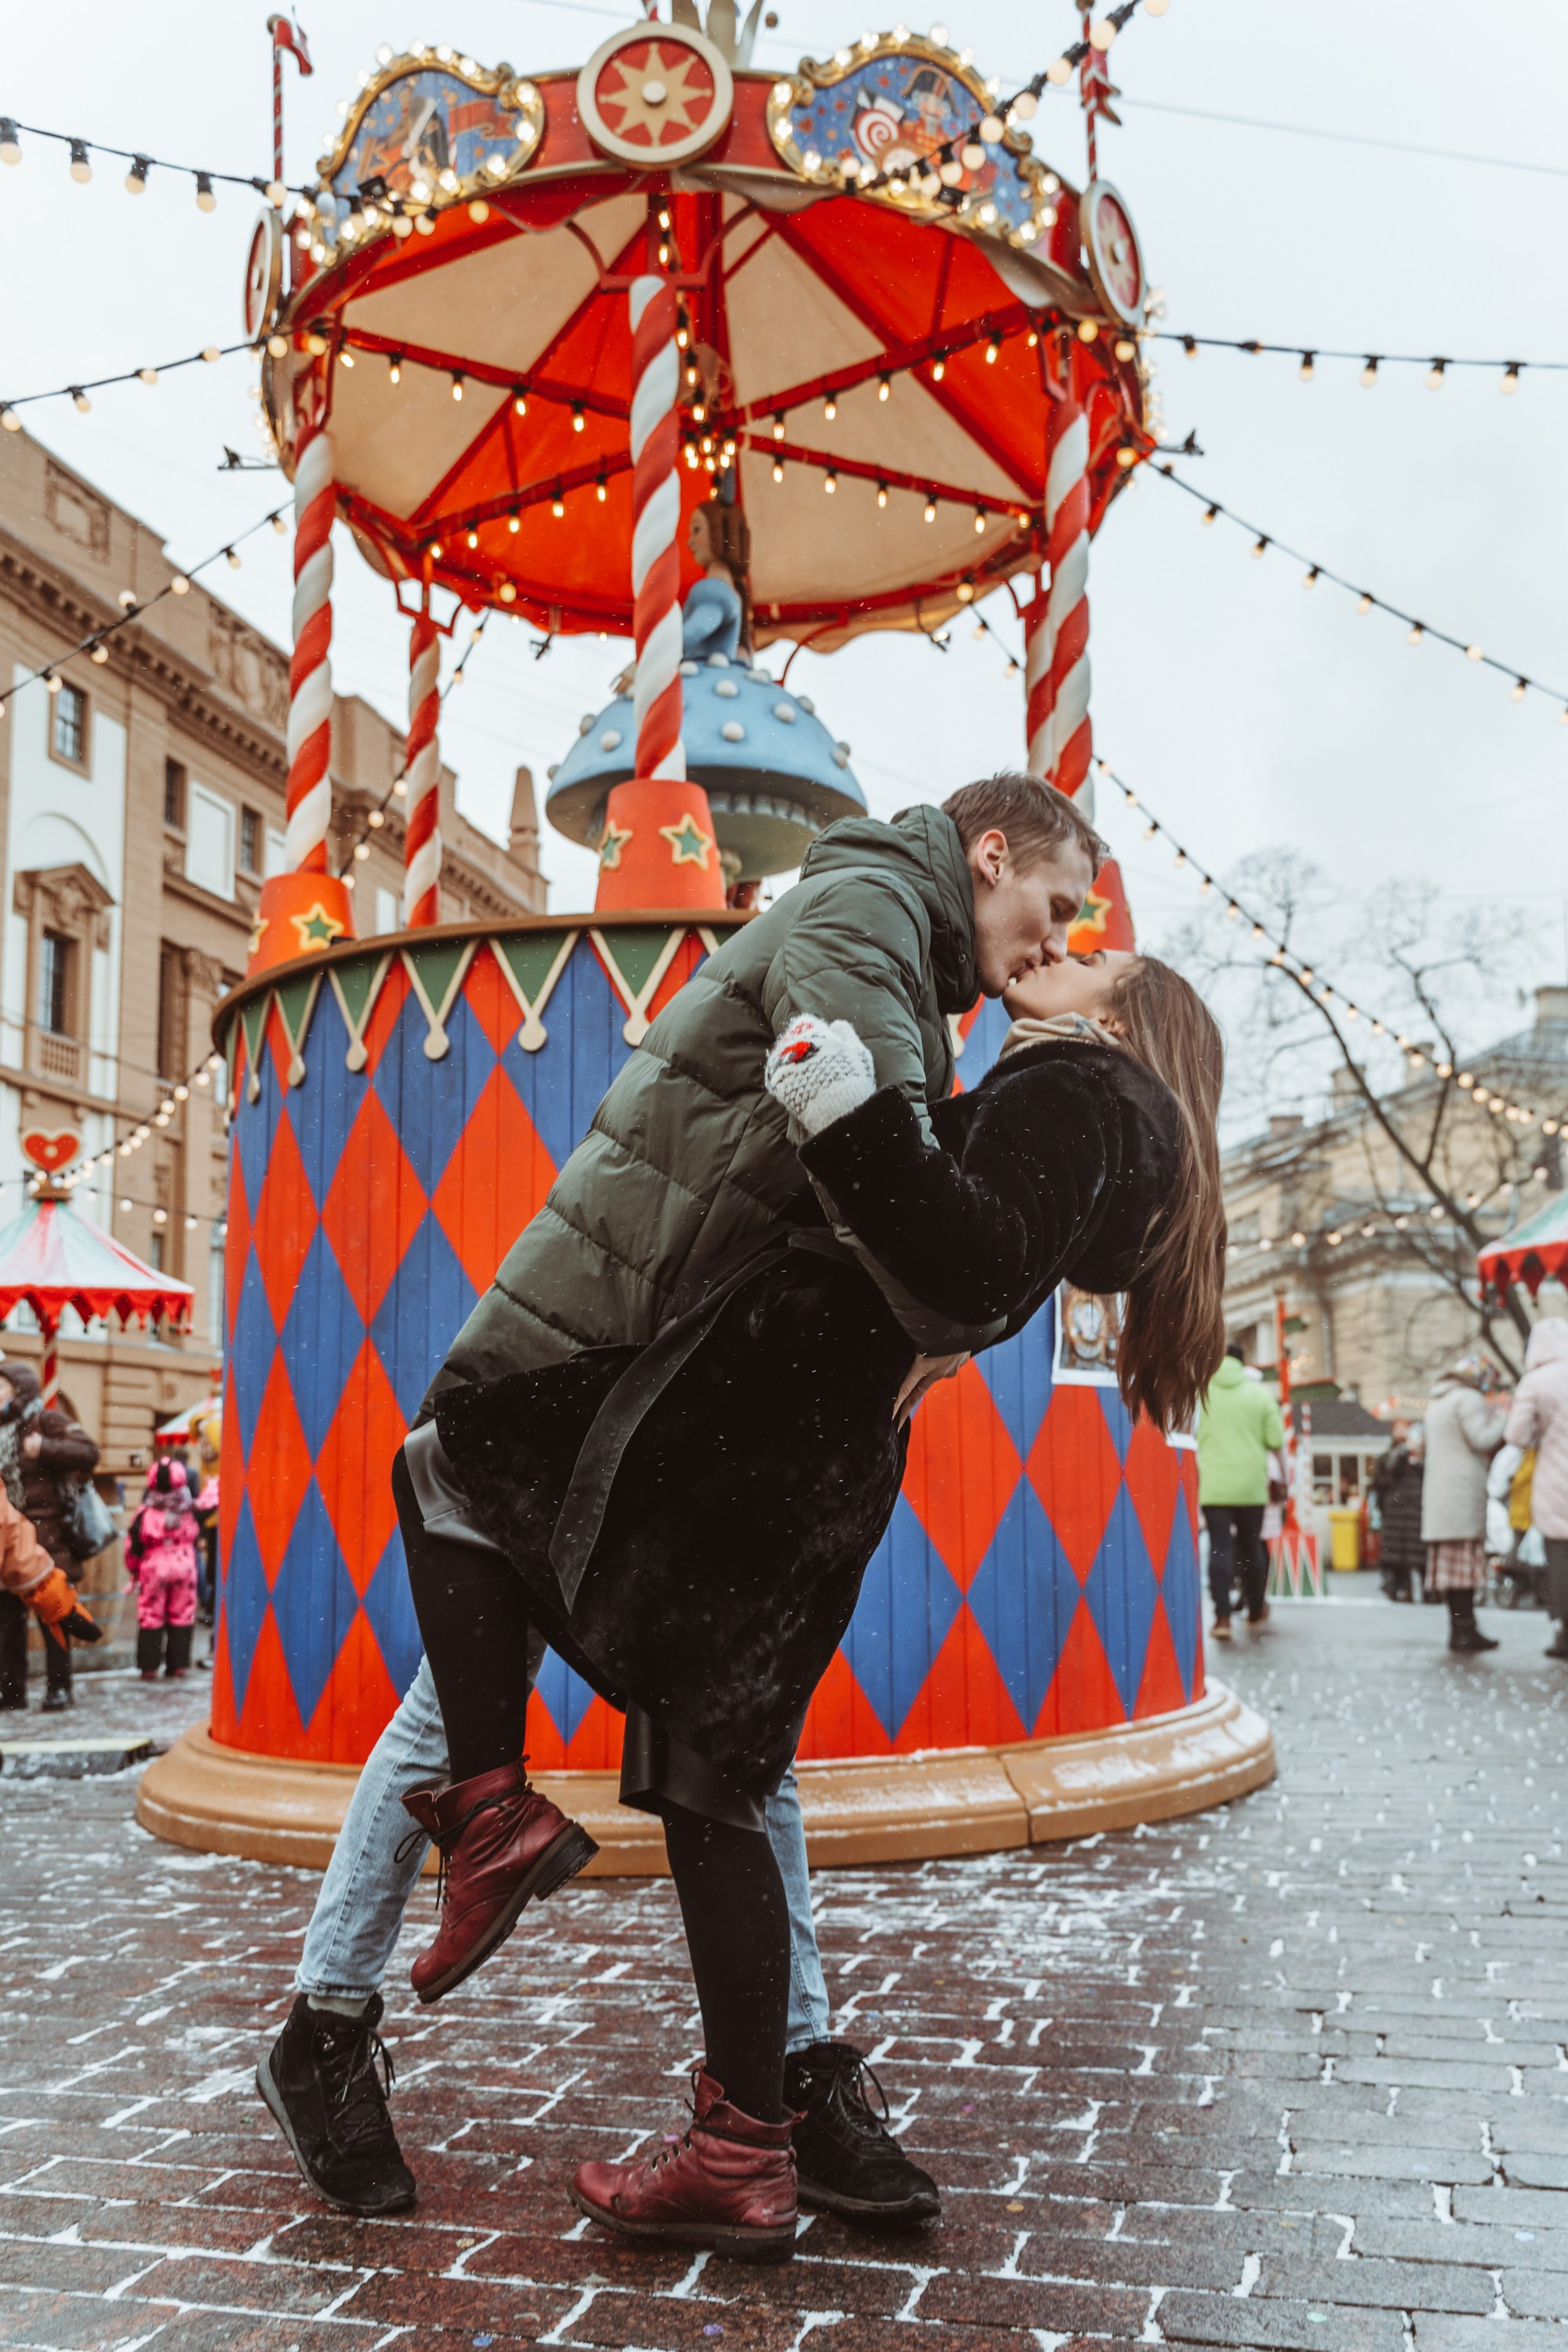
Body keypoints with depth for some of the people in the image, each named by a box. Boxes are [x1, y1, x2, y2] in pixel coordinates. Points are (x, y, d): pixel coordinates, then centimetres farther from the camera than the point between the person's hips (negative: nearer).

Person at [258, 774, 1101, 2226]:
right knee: (464, 1691, 3)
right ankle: (323, 2032, 20)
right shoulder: (861, 906, -12)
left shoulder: (910, 978, 19)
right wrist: (937, 1325, -23)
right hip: (568, 1359, -9)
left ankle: (796, 2073, 13)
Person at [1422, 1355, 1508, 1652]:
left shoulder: (1437, 1402, 22)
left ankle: (1458, 1628, 7)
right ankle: (1466, 1628, -11)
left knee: (1450, 1560, 6)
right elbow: (1482, 1439, -15)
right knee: (1466, 1555, -9)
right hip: (1462, 1491, -9)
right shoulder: (1469, 1399, -7)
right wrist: (1499, 1419, 2)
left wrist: (1491, 1417, 21)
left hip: (1439, 1491, 9)